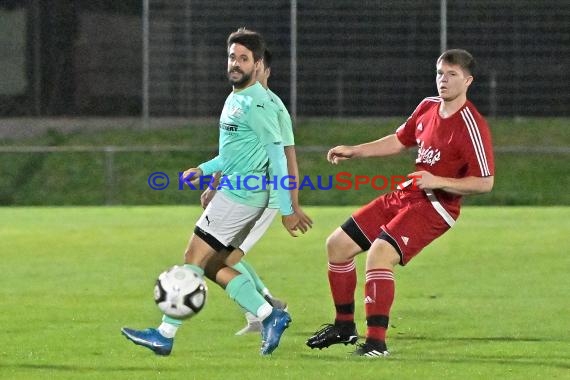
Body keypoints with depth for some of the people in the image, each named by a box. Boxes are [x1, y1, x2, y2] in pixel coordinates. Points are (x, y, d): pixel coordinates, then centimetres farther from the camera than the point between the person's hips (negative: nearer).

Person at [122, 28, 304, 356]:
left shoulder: (257, 103, -14)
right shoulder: (235, 98, 17)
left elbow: (277, 156, -15)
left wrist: (287, 209, -17)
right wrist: (204, 170, 16)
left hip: (240, 194, -10)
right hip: (235, 191, 10)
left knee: (194, 258, -7)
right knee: (213, 265, 9)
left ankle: (165, 335, -3)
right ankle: (270, 316, 7)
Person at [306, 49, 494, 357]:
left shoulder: (471, 126, -17)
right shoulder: (428, 107, 7)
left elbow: (485, 182, -17)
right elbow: (399, 141, 22)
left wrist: (438, 182, -24)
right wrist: (353, 152, 16)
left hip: (435, 206, -9)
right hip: (404, 195, 9)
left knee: (380, 253, -30)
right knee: (338, 244, 11)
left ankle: (376, 341, -25)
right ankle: (344, 325, 25)